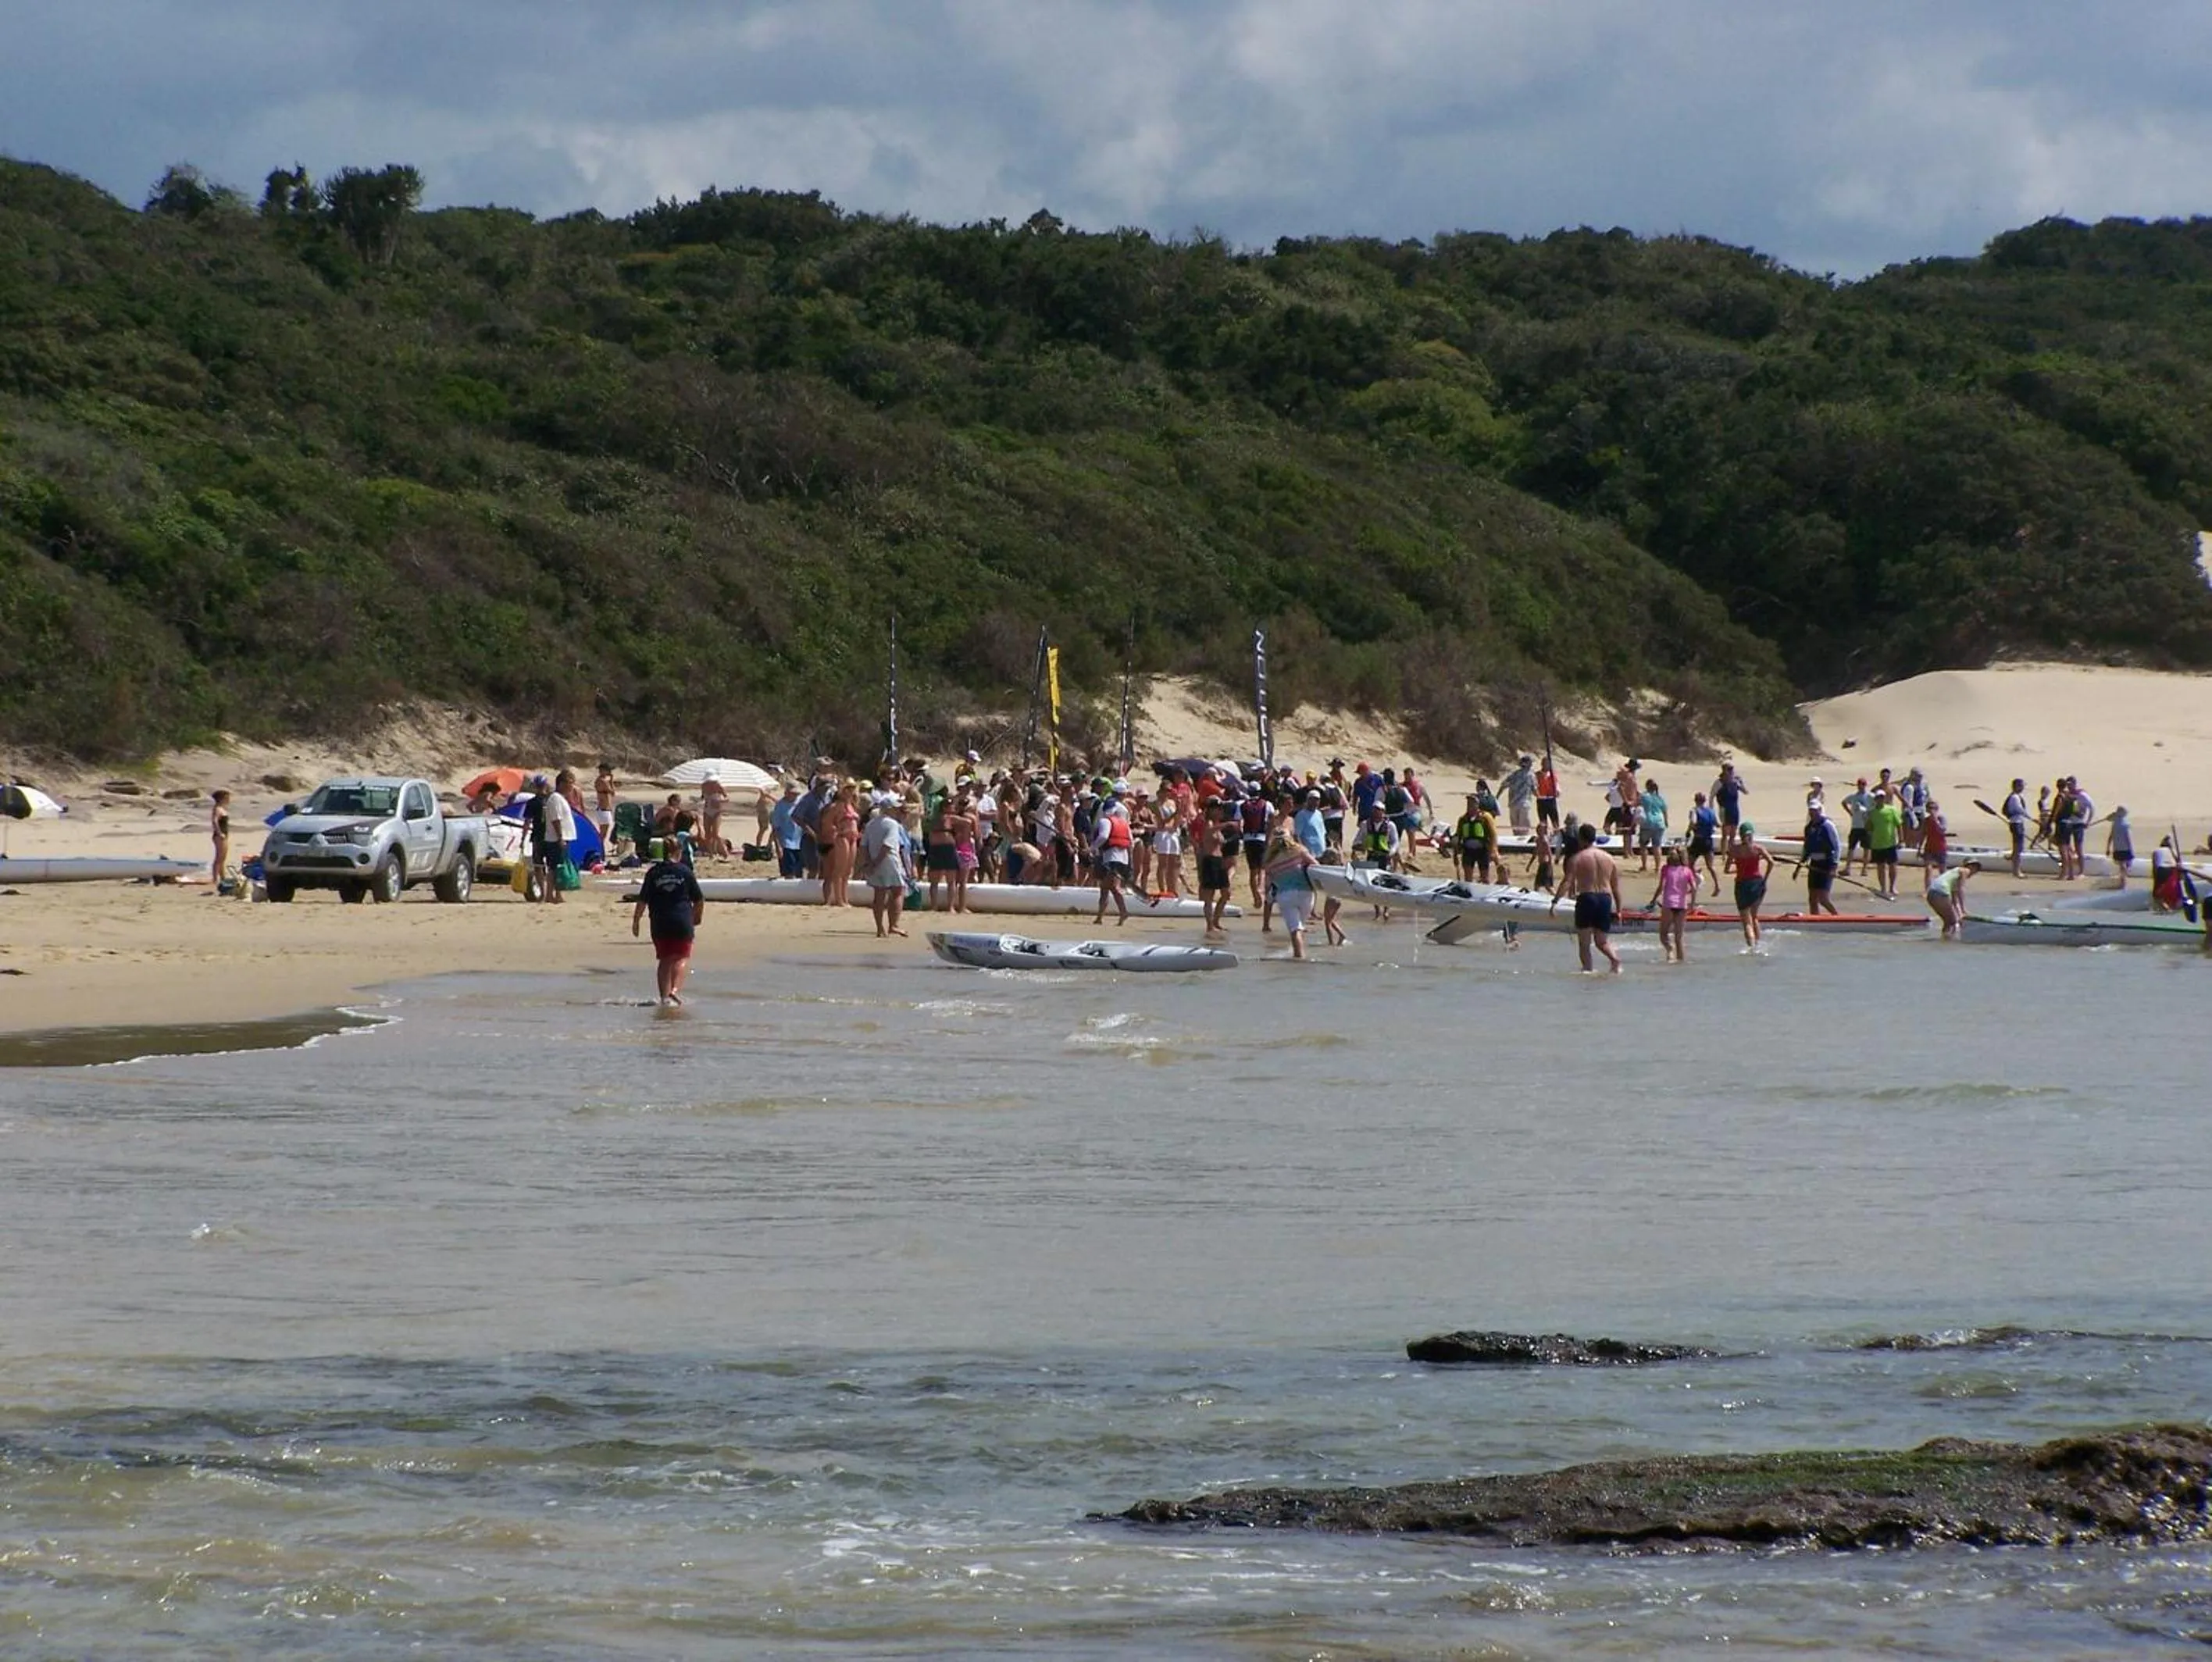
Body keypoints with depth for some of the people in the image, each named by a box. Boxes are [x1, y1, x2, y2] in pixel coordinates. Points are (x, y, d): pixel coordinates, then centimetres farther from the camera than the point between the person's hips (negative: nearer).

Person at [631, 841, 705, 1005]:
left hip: (660, 923, 2)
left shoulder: (653, 873, 1)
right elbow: (699, 900, 5)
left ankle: (664, 996, 7)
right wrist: (697, 917, 22)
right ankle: (675, 989, -17)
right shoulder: (685, 872, 0)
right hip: (682, 922, -2)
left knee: (664, 960, 11)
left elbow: (642, 901, -1)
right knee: (682, 958, 4)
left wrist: (636, 920, 9)